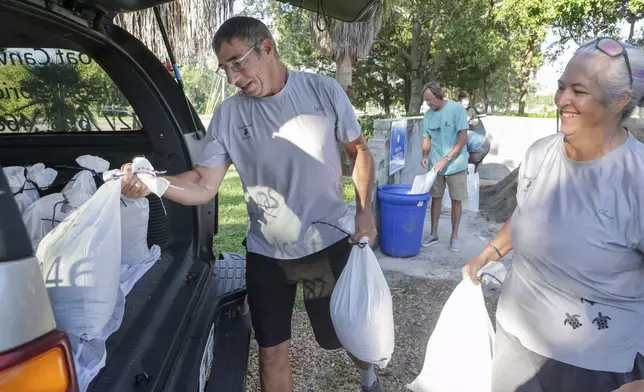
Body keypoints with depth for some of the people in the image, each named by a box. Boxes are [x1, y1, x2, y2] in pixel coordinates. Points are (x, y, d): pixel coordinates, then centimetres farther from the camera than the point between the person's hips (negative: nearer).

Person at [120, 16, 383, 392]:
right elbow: (203, 185, -9)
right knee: (272, 350, 12)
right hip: (267, 254, 1)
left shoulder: (324, 91, -8)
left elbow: (360, 150, 2)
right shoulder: (228, 115, -6)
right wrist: (151, 183, -27)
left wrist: (364, 209, -9)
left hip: (330, 243, -1)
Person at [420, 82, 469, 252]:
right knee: (436, 198, 9)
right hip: (435, 165, 4)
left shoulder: (456, 109, -11)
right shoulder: (428, 115, 4)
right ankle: (434, 234, 19)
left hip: (456, 164, -4)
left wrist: (446, 159, -20)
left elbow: (463, 138, -14)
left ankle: (454, 236, 16)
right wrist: (425, 156, -9)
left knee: (456, 200, 4)